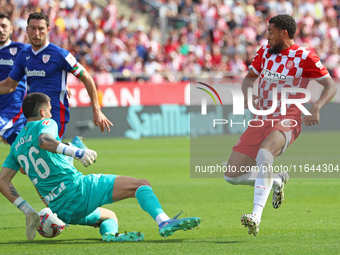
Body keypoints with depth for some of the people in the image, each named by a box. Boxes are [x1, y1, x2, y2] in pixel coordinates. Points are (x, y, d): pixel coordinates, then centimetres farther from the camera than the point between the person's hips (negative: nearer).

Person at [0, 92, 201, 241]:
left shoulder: (17, 146, 21)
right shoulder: (44, 124, 2)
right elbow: (44, 141, -24)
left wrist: (28, 211, 13)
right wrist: (76, 152, -37)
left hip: (59, 209, 7)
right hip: (77, 189, -7)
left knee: (109, 216, 30)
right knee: (141, 185, -8)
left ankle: (110, 233, -8)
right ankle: (164, 222, -35)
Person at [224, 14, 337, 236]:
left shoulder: (304, 57, -8)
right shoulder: (265, 52, 9)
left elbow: (331, 86, -6)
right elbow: (250, 77, 23)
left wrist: (316, 108, -23)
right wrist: (247, 94, 1)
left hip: (287, 121, -6)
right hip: (261, 122, 6)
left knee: (264, 154, -39)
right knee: (232, 176, -2)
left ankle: (257, 216, -40)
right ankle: (277, 182, 24)